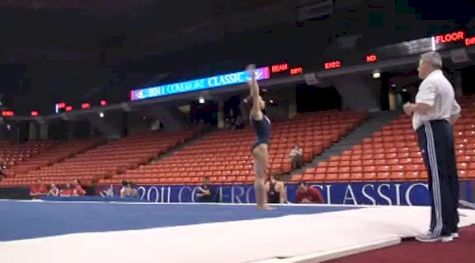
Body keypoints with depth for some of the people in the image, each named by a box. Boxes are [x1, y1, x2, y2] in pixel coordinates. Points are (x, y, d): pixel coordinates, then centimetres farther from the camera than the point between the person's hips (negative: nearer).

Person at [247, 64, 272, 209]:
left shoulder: (259, 114, 16)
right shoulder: (255, 113, -6)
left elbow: (255, 94, 26)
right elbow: (254, 95, -13)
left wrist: (252, 82, 32)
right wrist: (253, 77, -14)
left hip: (261, 146, 10)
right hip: (260, 146, -10)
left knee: (260, 177, 7)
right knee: (261, 176, -11)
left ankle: (261, 204, 8)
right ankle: (262, 204, -12)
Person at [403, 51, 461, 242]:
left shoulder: (430, 81, -9)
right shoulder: (445, 83, 24)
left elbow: (425, 106, -25)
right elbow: (456, 112, 27)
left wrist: (410, 108, -6)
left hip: (431, 130, -10)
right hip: (444, 130, 10)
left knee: (438, 179, -12)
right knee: (448, 178, 8)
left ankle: (440, 229, -12)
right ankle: (451, 226, 12)